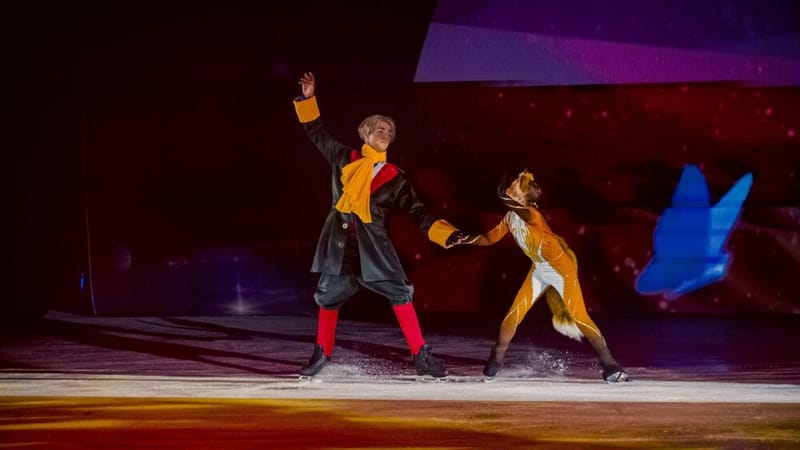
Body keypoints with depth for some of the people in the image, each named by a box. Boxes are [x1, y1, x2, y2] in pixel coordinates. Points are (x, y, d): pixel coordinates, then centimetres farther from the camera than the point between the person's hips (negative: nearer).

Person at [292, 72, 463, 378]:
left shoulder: (394, 178, 6)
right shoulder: (344, 158, 8)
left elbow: (417, 213, 4)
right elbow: (317, 133, 18)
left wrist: (448, 234, -8)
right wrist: (308, 99, 10)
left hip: (373, 244, -1)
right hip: (339, 241, 1)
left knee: (400, 293, -10)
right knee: (329, 295, 8)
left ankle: (421, 356, -5)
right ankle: (322, 354, 26)